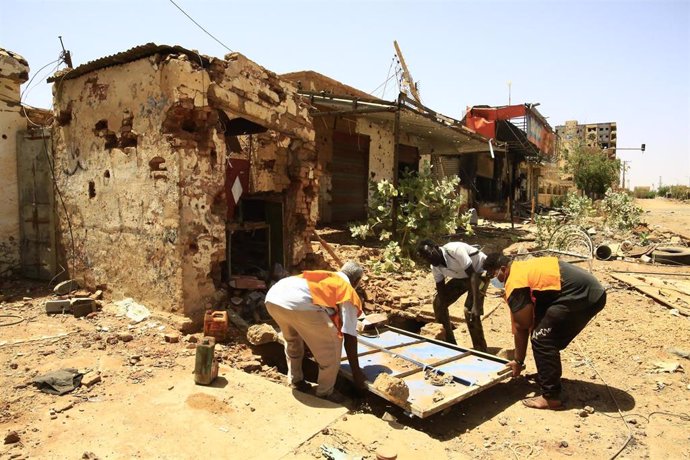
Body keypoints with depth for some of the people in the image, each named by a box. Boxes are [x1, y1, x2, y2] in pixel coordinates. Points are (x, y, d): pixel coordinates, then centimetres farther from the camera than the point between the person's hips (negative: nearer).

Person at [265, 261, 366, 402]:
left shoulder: (324, 277, 39)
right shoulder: (348, 292, 20)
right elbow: (349, 336, 13)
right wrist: (356, 371, 22)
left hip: (272, 297, 8)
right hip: (299, 302, -7)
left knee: (292, 340, 34)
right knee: (332, 343, 14)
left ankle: (296, 381, 45)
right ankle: (325, 393, 26)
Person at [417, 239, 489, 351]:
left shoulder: (455, 250, -35)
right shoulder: (435, 267, -13)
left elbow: (473, 275, -37)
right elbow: (441, 291, -8)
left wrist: (476, 305, -45)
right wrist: (445, 322, -15)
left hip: (480, 271, -7)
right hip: (461, 277, 7)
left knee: (470, 311, -22)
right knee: (438, 303, 2)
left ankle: (480, 351, -5)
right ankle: (450, 343, 20)